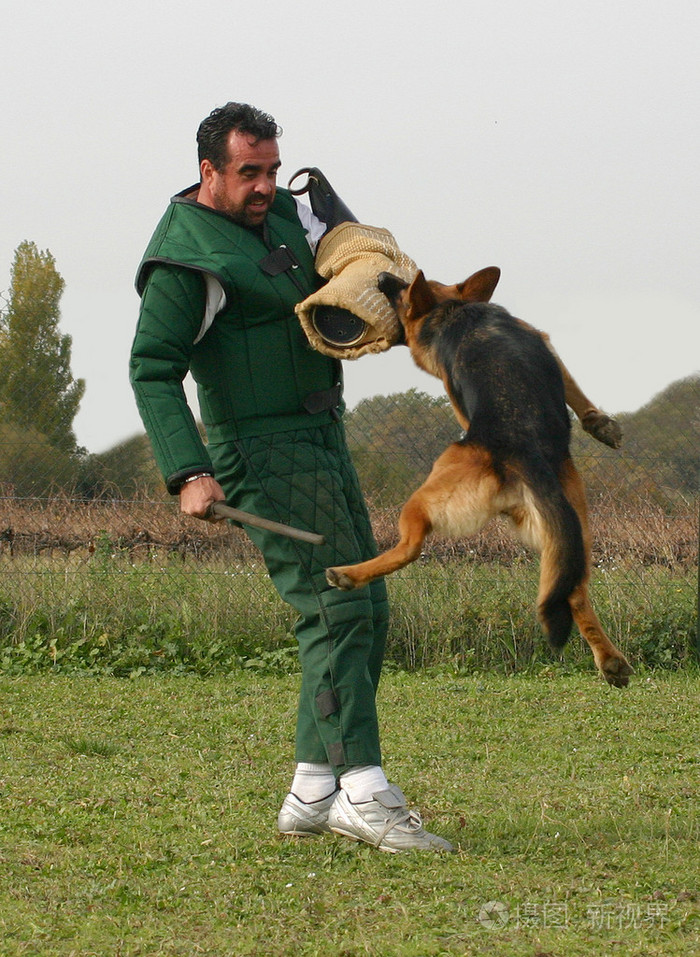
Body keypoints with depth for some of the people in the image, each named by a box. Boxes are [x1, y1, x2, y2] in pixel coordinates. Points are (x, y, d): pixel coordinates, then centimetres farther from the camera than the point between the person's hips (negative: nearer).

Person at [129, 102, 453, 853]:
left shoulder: (281, 212, 10)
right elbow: (152, 371, -19)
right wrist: (188, 475, -28)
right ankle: (367, 796, -21)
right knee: (334, 608, -17)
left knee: (364, 614, 7)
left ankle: (313, 796, 9)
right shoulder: (186, 258, -15)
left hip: (322, 440, 9)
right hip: (263, 450, -9)